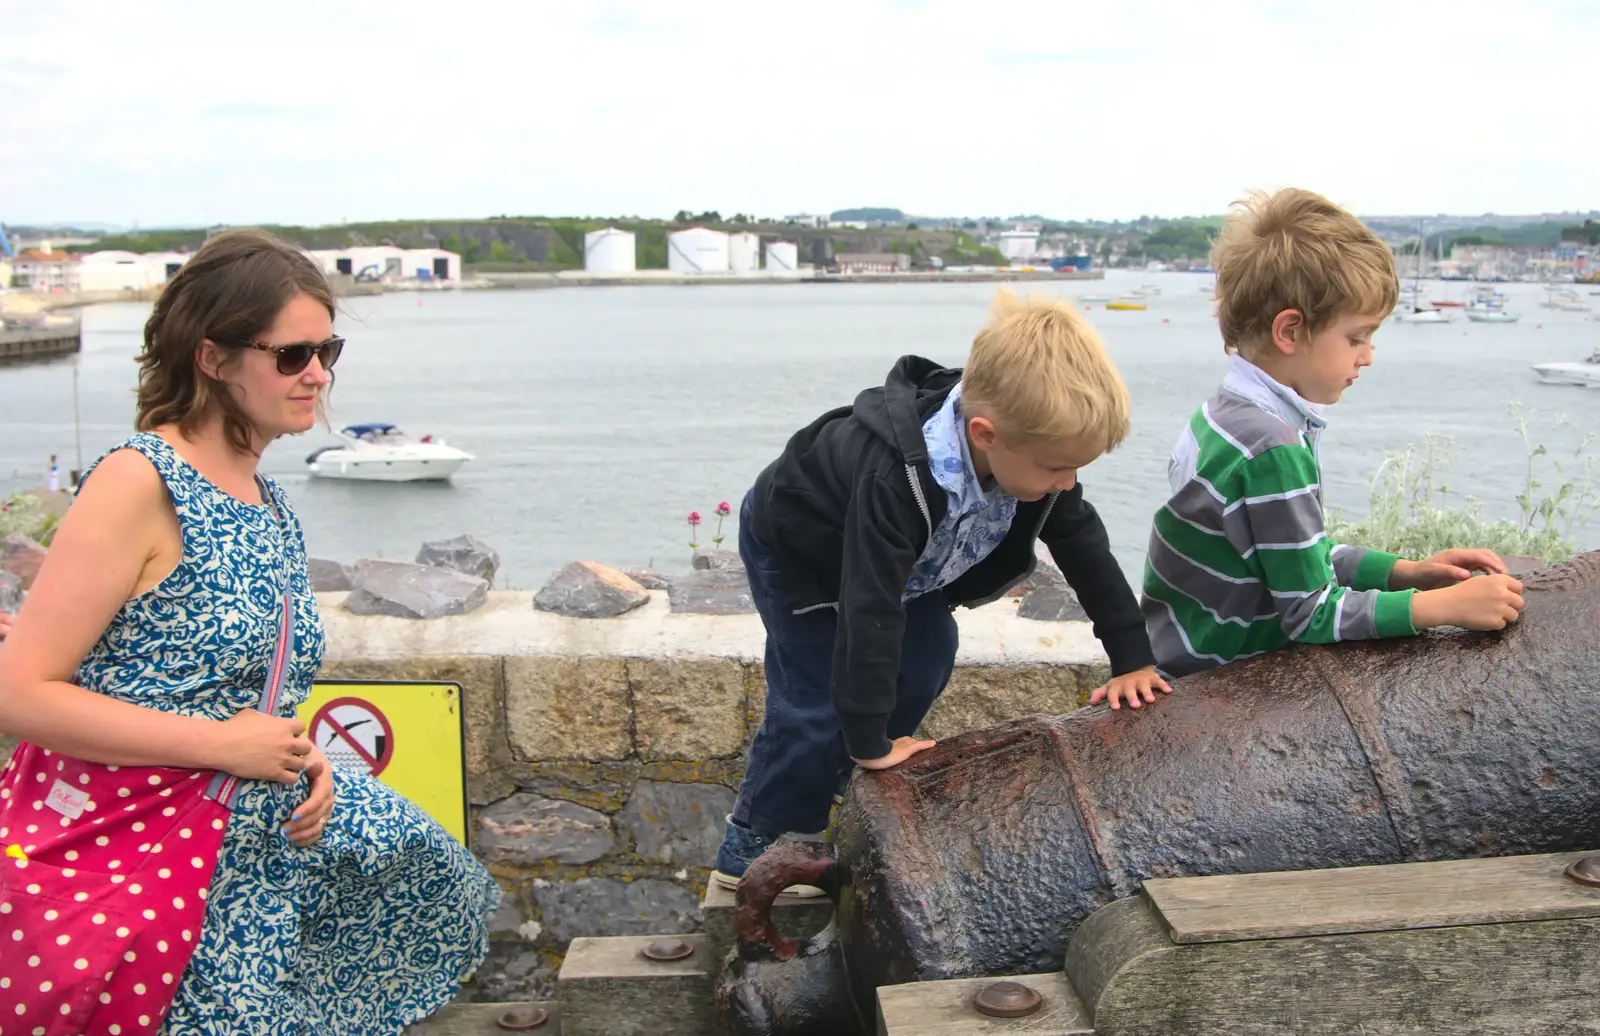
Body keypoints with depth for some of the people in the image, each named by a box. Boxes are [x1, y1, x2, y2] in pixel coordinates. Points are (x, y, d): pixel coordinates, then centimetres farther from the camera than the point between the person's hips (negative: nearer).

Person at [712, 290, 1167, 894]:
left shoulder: (1034, 448, -25)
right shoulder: (896, 478, -47)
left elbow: (1084, 545, -10)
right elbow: (868, 611, -45)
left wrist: (1133, 660, -7)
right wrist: (868, 743, -38)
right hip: (794, 550, -7)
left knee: (927, 659, 5)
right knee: (816, 704, -9)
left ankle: (834, 790, 23)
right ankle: (750, 852, 8)